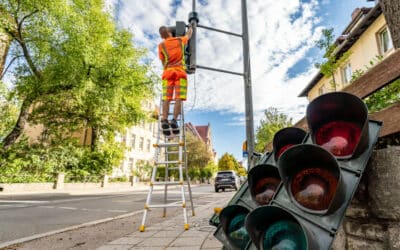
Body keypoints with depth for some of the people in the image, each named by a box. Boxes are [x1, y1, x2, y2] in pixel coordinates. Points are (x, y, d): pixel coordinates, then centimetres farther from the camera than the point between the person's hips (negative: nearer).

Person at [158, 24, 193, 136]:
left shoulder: (161, 45, 11)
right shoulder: (180, 40, 15)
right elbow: (189, 35, 37)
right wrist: (191, 27, 59)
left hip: (168, 72, 1)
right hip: (180, 71, -1)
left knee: (166, 98, -7)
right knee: (179, 98, -11)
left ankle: (165, 121, -23)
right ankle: (174, 121, -27)